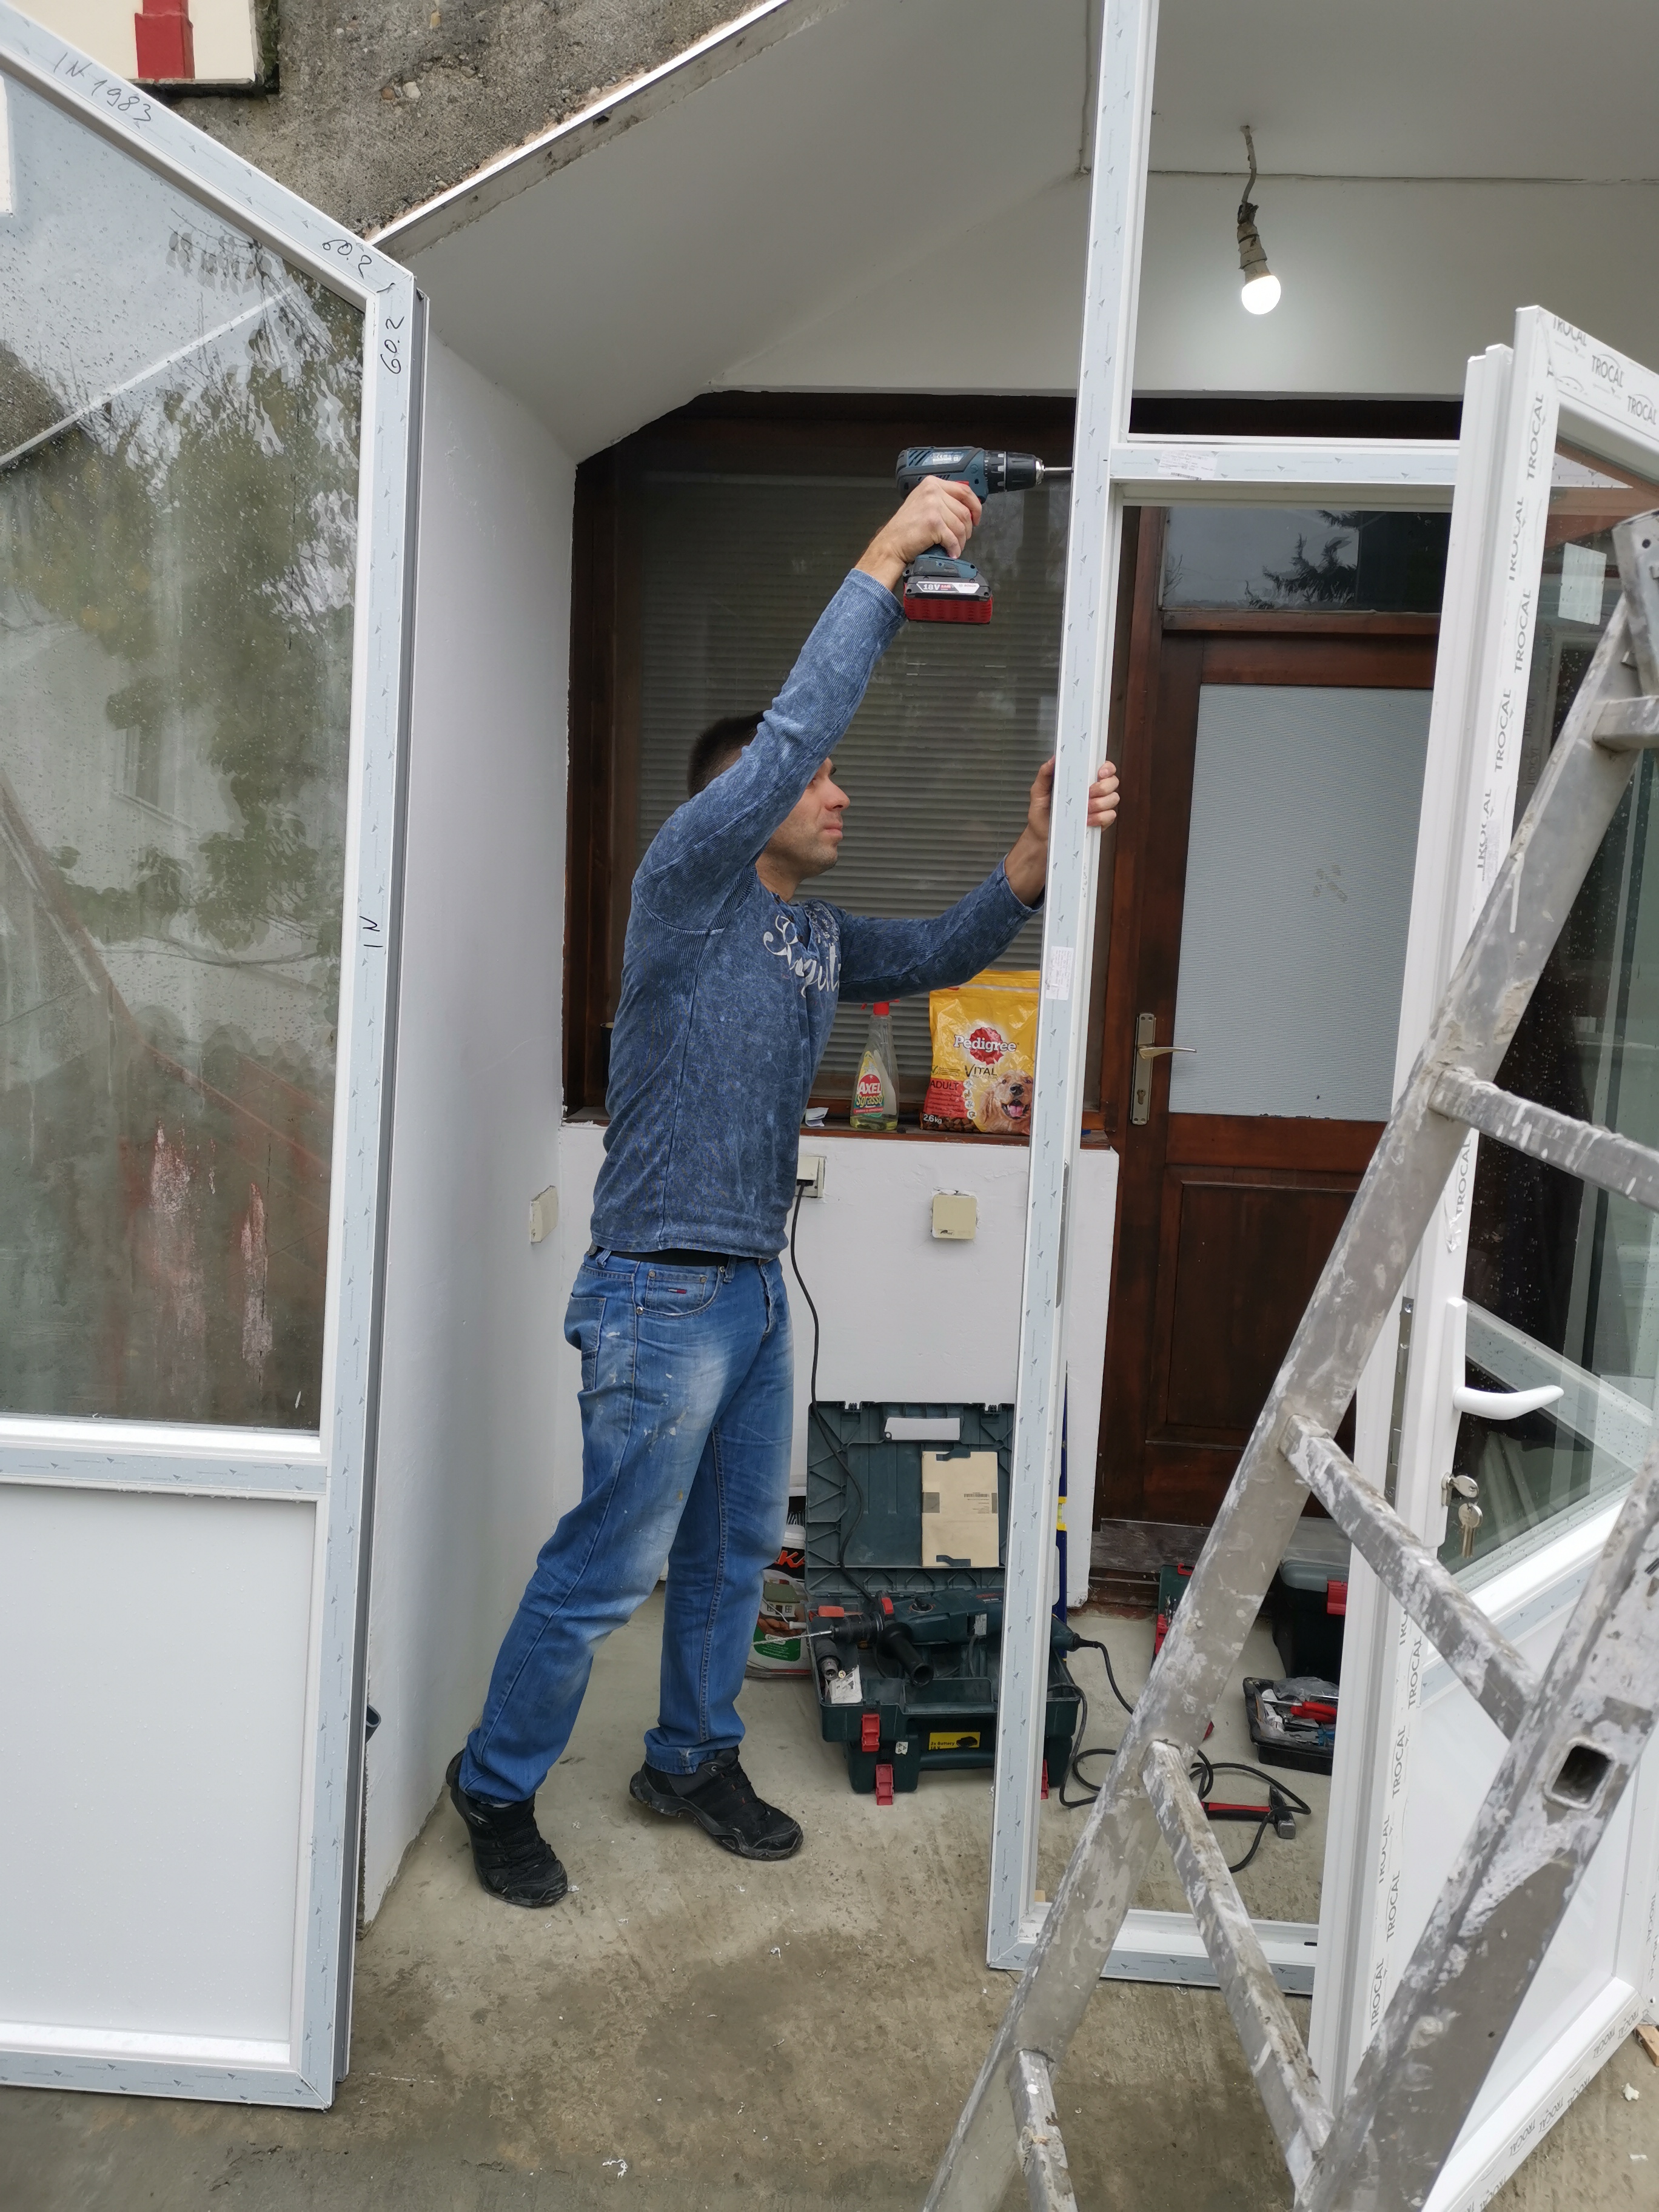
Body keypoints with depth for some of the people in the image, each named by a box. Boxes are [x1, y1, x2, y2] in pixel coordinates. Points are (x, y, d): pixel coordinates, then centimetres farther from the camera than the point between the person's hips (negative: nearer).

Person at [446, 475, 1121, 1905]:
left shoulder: (818, 934, 13)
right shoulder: (685, 887, -11)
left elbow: (942, 954, 13)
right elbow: (793, 726, -21)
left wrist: (1036, 854, -3)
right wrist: (887, 559, -18)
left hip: (754, 1289, 8)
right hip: (663, 1293, -8)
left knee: (737, 1548, 18)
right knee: (609, 1567, 1)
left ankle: (694, 1760, 36)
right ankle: (497, 1788, 21)